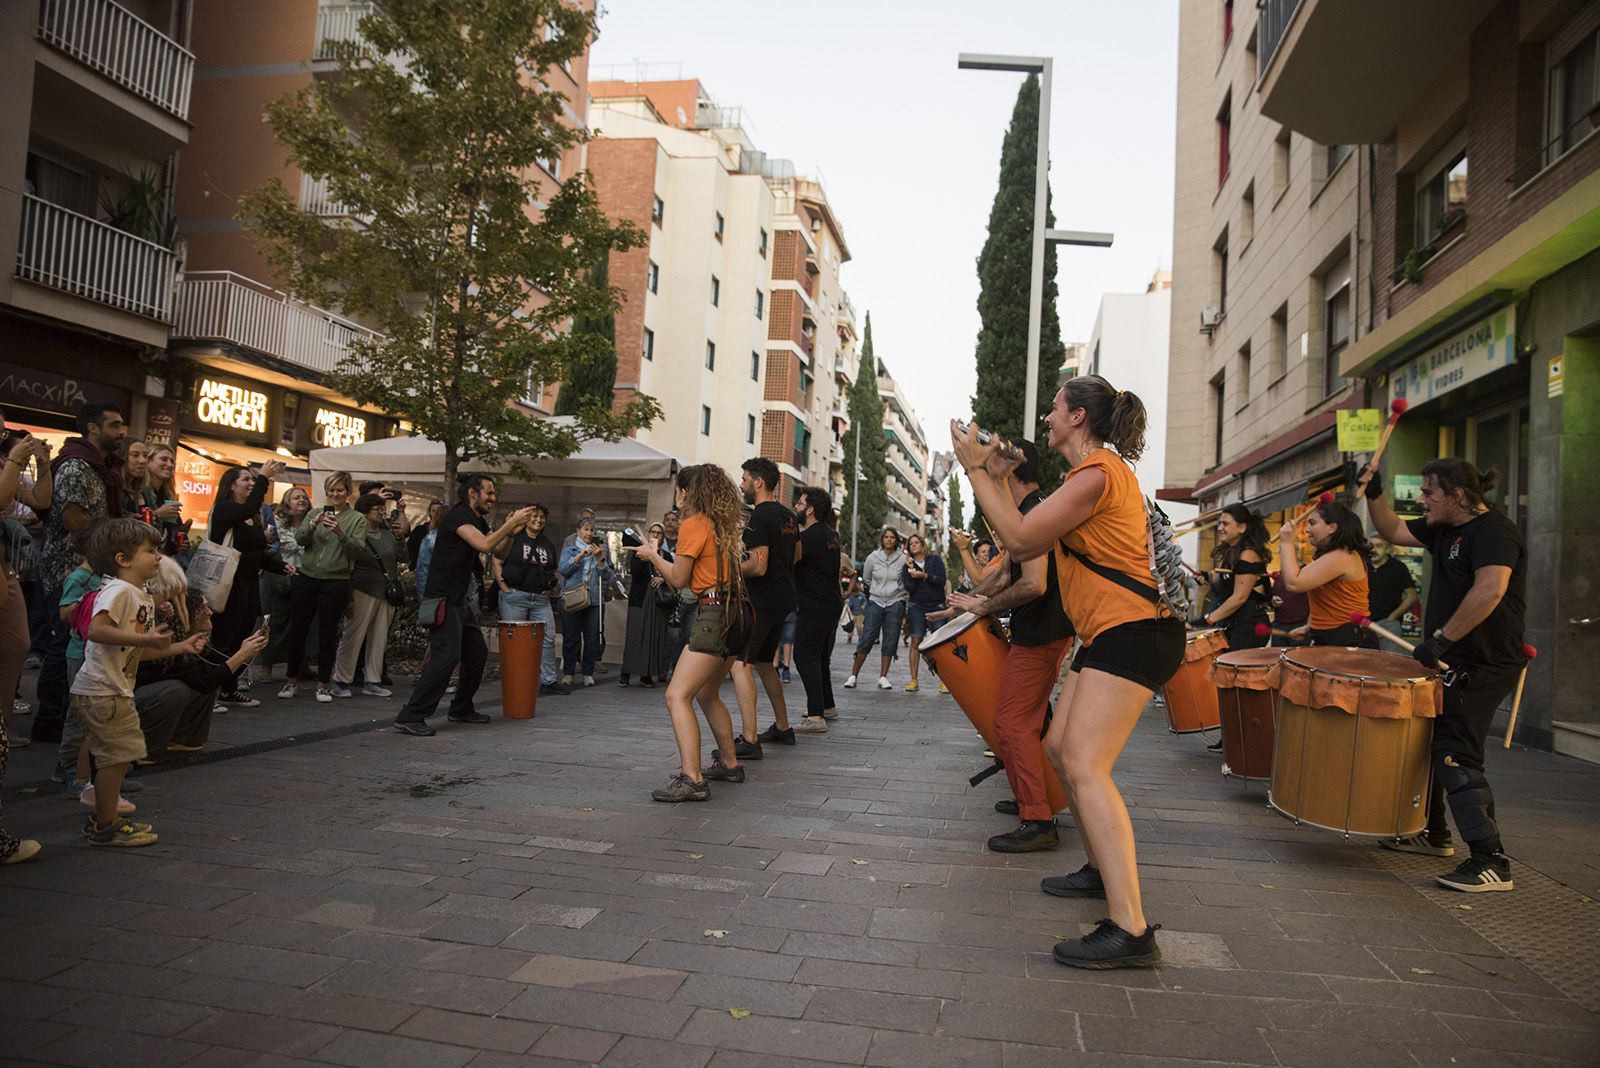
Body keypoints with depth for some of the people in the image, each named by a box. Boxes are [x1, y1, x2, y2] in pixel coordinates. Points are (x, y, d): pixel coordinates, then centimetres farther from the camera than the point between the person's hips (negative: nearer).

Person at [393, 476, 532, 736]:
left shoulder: (478, 520, 16)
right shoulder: (458, 516, -14)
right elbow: (484, 545, -27)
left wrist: (511, 527, -1)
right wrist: (512, 522, -19)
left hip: (460, 600, 10)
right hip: (443, 599, -10)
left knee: (477, 652, 14)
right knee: (447, 655, -18)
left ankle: (461, 709, 26)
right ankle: (410, 717, -15)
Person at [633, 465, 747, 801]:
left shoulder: (693, 524, -9)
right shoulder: (722, 525, 16)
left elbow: (679, 579, -7)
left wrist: (653, 555, 7)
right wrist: (661, 561, 24)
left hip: (714, 614, -10)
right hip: (734, 613, 10)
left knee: (677, 696, -13)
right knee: (707, 694, 24)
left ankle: (691, 779, -20)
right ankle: (729, 764, 34)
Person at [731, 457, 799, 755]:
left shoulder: (759, 517, -15)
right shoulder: (789, 516, 15)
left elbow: (758, 566, -23)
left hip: (761, 602, -10)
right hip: (782, 599, 10)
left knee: (740, 664, -12)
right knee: (763, 662, 21)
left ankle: (749, 740, -18)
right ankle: (782, 728, 29)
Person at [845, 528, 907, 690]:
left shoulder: (903, 559, -1)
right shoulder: (873, 557, 0)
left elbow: (908, 582, 6)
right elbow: (865, 579, 13)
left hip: (895, 603, 0)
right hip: (875, 602, 0)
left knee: (890, 641, 1)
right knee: (866, 639, -5)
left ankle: (883, 677, 9)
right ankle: (853, 676, -2)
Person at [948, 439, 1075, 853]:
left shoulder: (1031, 515, -19)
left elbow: (1033, 584, -29)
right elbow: (1006, 572, 23)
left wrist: (986, 606, -17)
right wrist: (968, 600, 20)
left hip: (1039, 636, -11)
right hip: (1052, 630, 11)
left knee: (1013, 722, -9)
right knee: (1028, 721, 20)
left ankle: (1038, 822, -8)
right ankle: (1027, 799, 30)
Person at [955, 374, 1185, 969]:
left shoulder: (1096, 474, -15)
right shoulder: (1100, 469, 19)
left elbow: (1020, 539, -16)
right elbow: (1031, 546, 16)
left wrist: (976, 471, -8)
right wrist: (998, 478, 15)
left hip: (1133, 633, -11)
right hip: (1113, 634, 11)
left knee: (1085, 768, -18)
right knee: (1062, 747, 18)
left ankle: (1130, 932, -20)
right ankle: (1103, 870, 35)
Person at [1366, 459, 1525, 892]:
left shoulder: (1493, 531, -17)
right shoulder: (1444, 529, 12)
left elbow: (1490, 589, -31)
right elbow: (1394, 532, 22)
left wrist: (1440, 639, -30)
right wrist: (1374, 494, 8)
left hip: (1483, 667, -10)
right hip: (1454, 662, 10)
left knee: (1456, 756, -12)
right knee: (1427, 742, 18)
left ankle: (1491, 863, -8)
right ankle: (1434, 834, 34)